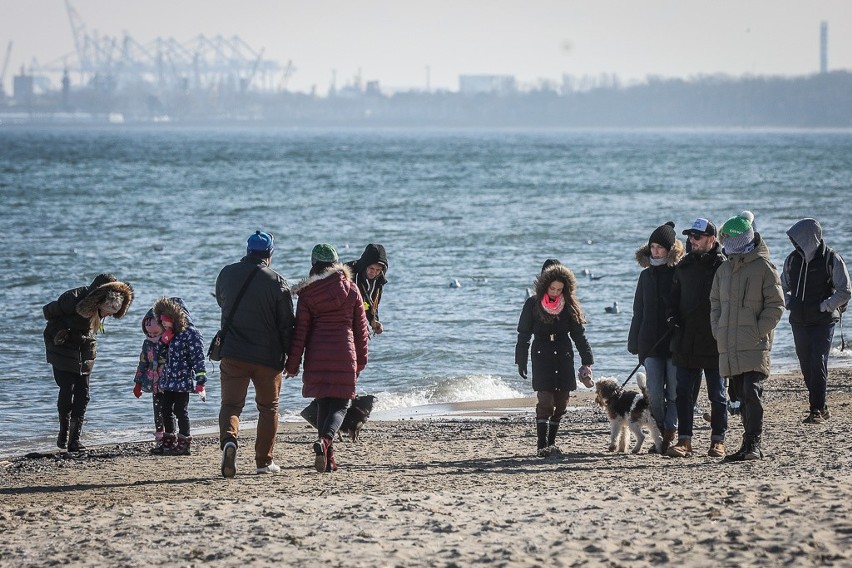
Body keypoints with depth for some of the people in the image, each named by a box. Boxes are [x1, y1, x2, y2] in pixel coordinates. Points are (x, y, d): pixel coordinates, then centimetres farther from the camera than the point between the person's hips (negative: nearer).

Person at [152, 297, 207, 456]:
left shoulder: (191, 333, -12)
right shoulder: (170, 334, 13)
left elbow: (198, 359, -15)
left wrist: (200, 383, -18)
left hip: (183, 381, -8)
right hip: (168, 382, 8)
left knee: (181, 411, -4)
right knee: (166, 411, 10)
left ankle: (184, 444, 5)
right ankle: (169, 443, 20)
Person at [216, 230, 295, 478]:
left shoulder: (227, 274, 1)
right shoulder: (277, 282, -8)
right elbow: (287, 324, -5)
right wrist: (290, 356, 5)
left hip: (232, 354, 1)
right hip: (268, 356, -1)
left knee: (230, 404, 5)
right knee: (268, 407, 15)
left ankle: (228, 439, -25)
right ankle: (264, 461, 16)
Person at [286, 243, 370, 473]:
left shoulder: (307, 293, 0)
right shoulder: (351, 290, 3)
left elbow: (300, 331, -1)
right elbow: (361, 328, 7)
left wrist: (292, 363, 2)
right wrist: (361, 361, 17)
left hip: (317, 355, 1)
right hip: (344, 355, -1)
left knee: (323, 404, 12)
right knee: (339, 405, 3)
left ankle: (328, 458, 8)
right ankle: (325, 440, -26)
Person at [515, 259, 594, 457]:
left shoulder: (569, 305, 4)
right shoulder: (533, 304, -2)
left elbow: (579, 334, 7)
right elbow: (524, 334, 4)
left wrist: (587, 360, 1)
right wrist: (521, 361, 3)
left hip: (564, 357, 3)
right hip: (542, 358, -3)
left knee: (561, 403, 4)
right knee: (545, 401, -14)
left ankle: (551, 443, 16)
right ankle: (542, 445, -14)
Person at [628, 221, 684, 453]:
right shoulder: (646, 275, 12)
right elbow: (638, 312, 17)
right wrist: (634, 342, 12)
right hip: (651, 344, 4)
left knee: (674, 393, -1)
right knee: (655, 394, 0)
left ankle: (669, 434, 4)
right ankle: (660, 434, 8)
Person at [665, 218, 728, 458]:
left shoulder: (723, 266, -6)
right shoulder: (684, 266, 12)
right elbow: (674, 297, 20)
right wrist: (672, 317, 2)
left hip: (714, 342, -5)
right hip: (686, 341, 5)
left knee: (717, 394, 5)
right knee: (684, 393, 3)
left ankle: (718, 441, 12)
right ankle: (684, 440, 6)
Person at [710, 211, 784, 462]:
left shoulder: (763, 267, -3)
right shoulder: (723, 270, 15)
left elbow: (776, 305, -5)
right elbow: (715, 303, 23)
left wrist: (758, 332, -12)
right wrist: (718, 331, 8)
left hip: (755, 344, -6)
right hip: (729, 346, 6)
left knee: (752, 391, -15)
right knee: (741, 395, 8)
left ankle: (753, 443, -14)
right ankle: (750, 445, 12)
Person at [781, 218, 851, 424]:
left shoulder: (831, 259, -9)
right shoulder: (792, 260, 6)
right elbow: (782, 287, 21)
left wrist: (824, 307, -13)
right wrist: (790, 303, 4)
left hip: (823, 322, -5)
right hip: (799, 322, 5)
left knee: (818, 365, -11)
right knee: (806, 366, 8)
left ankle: (816, 410, -9)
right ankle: (820, 406, 19)